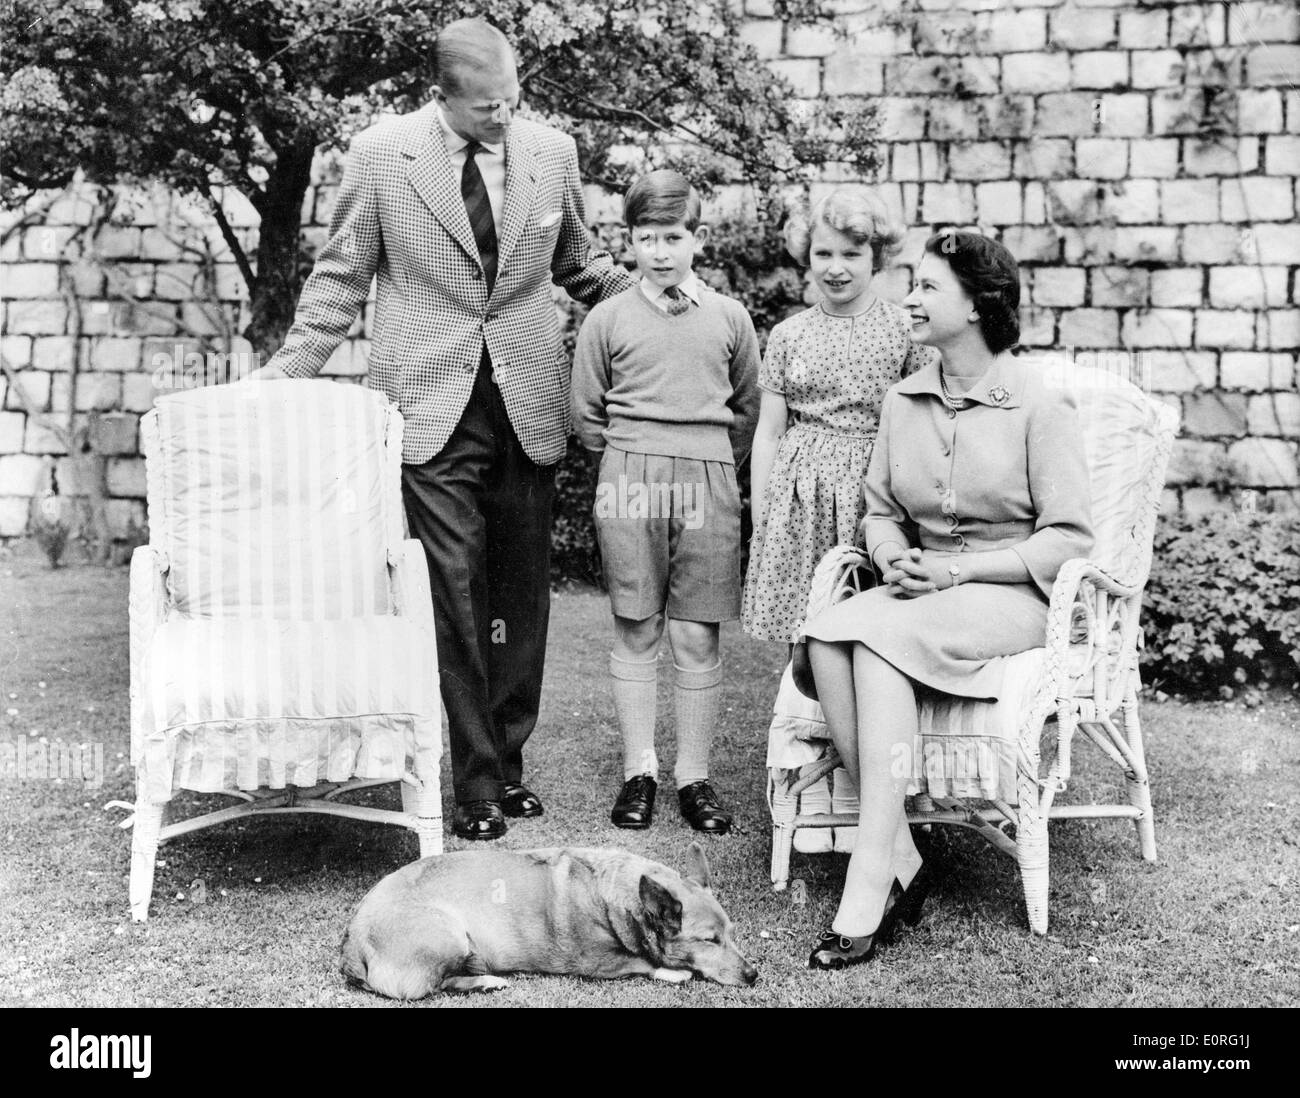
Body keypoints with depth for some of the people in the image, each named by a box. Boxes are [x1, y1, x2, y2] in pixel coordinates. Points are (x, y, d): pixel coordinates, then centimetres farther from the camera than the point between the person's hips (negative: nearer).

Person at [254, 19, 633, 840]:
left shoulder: (552, 151, 4)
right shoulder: (380, 154, -2)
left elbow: (579, 264, 18)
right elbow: (344, 276, 6)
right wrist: (290, 367, 1)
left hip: (529, 406, 3)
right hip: (433, 407, -2)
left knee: (522, 593, 7)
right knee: (456, 593, -4)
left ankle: (509, 762, 19)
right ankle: (476, 781, 4)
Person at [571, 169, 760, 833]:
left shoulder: (729, 318, 9)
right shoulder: (607, 319, 6)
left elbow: (747, 410, 18)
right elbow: (585, 416, 11)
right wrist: (631, 460, 8)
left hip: (709, 485, 1)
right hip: (629, 482, 0)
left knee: (697, 636, 1)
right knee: (636, 631, 2)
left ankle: (694, 778, 9)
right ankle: (638, 772, 11)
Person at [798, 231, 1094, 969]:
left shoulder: (1040, 405, -6)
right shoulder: (904, 402, 12)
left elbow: (1070, 538, -9)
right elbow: (881, 511, 16)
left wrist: (956, 569, -18)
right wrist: (895, 559, -8)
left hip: (1015, 595, -5)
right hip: (921, 593, 5)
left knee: (877, 636, -34)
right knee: (825, 640, -28)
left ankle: (870, 886, -33)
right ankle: (900, 862, -24)